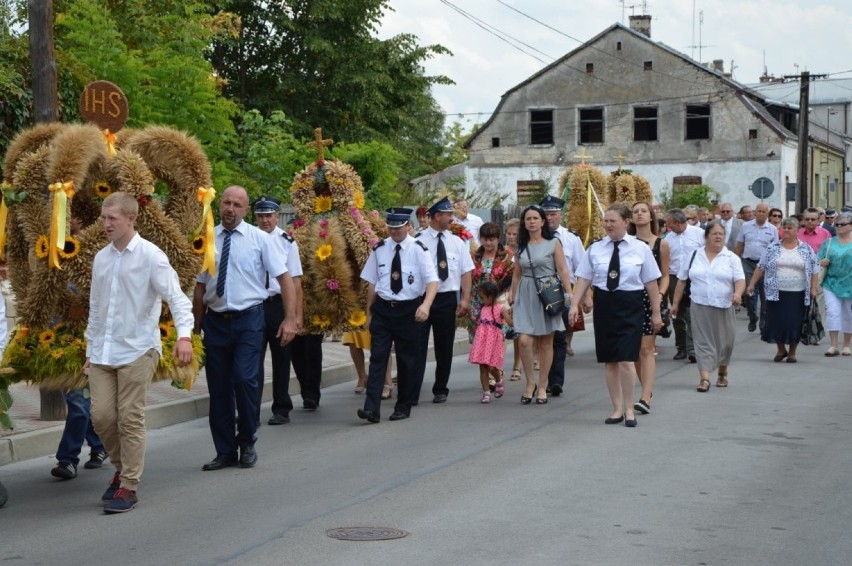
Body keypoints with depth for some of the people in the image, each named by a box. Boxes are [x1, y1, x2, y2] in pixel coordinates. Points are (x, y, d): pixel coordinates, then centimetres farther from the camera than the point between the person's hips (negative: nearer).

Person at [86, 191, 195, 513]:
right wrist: (91, 349, 18)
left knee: (130, 419, -2)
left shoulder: (150, 256, -8)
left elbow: (175, 296, -14)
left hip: (136, 350, -5)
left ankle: (128, 487, 8)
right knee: (101, 416, 2)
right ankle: (122, 467, 26)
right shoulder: (101, 259, 10)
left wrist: (184, 334, -29)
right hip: (102, 352, 5)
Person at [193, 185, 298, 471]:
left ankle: (247, 444, 7)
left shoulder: (259, 238, -2)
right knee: (218, 388, 7)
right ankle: (225, 452, 21)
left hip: (248, 320, -3)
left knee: (244, 379, -15)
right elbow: (199, 286, 9)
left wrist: (290, 318, -9)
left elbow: (285, 277, -2)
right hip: (215, 321, 3)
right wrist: (197, 326, 9)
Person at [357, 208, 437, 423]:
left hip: (409, 309, -2)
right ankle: (372, 409, -11)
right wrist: (369, 313, 9)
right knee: (378, 358, -5)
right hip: (382, 308, 2)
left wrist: (426, 305, -32)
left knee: (407, 360, 8)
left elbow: (432, 281, -15)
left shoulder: (418, 250, -8)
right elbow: (372, 282, 10)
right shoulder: (380, 249, 3)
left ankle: (403, 407, 21)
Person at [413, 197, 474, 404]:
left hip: (447, 299, 4)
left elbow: (466, 271, 5)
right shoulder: (419, 241, -6)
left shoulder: (456, 242, 6)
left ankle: (440, 390, 24)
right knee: (417, 346, -5)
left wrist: (465, 299, -3)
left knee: (444, 348, 11)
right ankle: (412, 393, -2)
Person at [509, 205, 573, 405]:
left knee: (545, 343, 4)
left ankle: (542, 387, 14)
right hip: (526, 296, 2)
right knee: (524, 341, -11)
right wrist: (512, 300, 13)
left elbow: (563, 271, -3)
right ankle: (530, 383, 6)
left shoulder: (553, 243, 0)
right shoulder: (521, 246, 10)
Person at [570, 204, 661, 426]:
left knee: (626, 360, -9)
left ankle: (629, 409, 7)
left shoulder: (640, 249, -1)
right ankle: (617, 409, 18)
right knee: (609, 361, 7)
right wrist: (575, 304, -9)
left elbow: (651, 282, 2)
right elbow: (583, 279, 2)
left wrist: (656, 313, 2)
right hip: (604, 305, 3)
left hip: (630, 307, -3)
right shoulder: (595, 248, 3)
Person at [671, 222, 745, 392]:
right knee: (703, 341, -4)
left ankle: (722, 373, 29)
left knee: (724, 340, 8)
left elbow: (740, 279, -6)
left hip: (724, 307, 0)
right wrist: (675, 303, 9)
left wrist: (738, 293, -27)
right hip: (700, 306, 0)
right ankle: (704, 377, -8)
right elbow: (681, 280, 10)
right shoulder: (694, 256, 6)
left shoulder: (732, 258, 3)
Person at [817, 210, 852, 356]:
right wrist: (822, 263, -10)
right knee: (832, 312, -9)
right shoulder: (829, 243, 9)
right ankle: (833, 346, -7)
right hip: (831, 284, 1)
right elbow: (818, 261, 11)